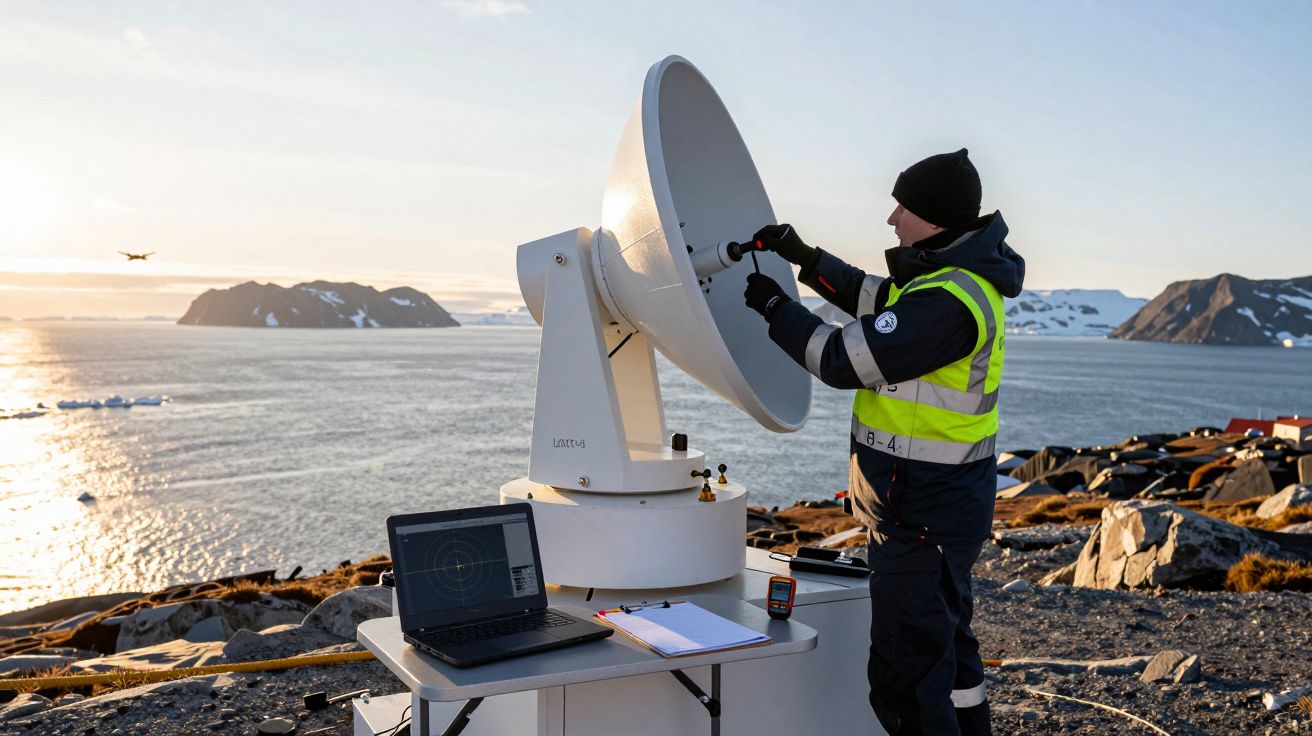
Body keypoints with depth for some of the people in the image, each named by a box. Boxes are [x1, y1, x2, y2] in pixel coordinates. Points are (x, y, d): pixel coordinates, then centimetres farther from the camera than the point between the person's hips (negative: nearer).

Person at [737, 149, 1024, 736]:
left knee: (905, 676, 0)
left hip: (922, 514, -11)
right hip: (940, 500, 11)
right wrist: (804, 257, 12)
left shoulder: (949, 301, -27)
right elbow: (875, 299, 20)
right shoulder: (958, 271, 6)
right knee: (949, 650, 25)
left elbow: (843, 360, -22)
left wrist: (774, 306, -8)